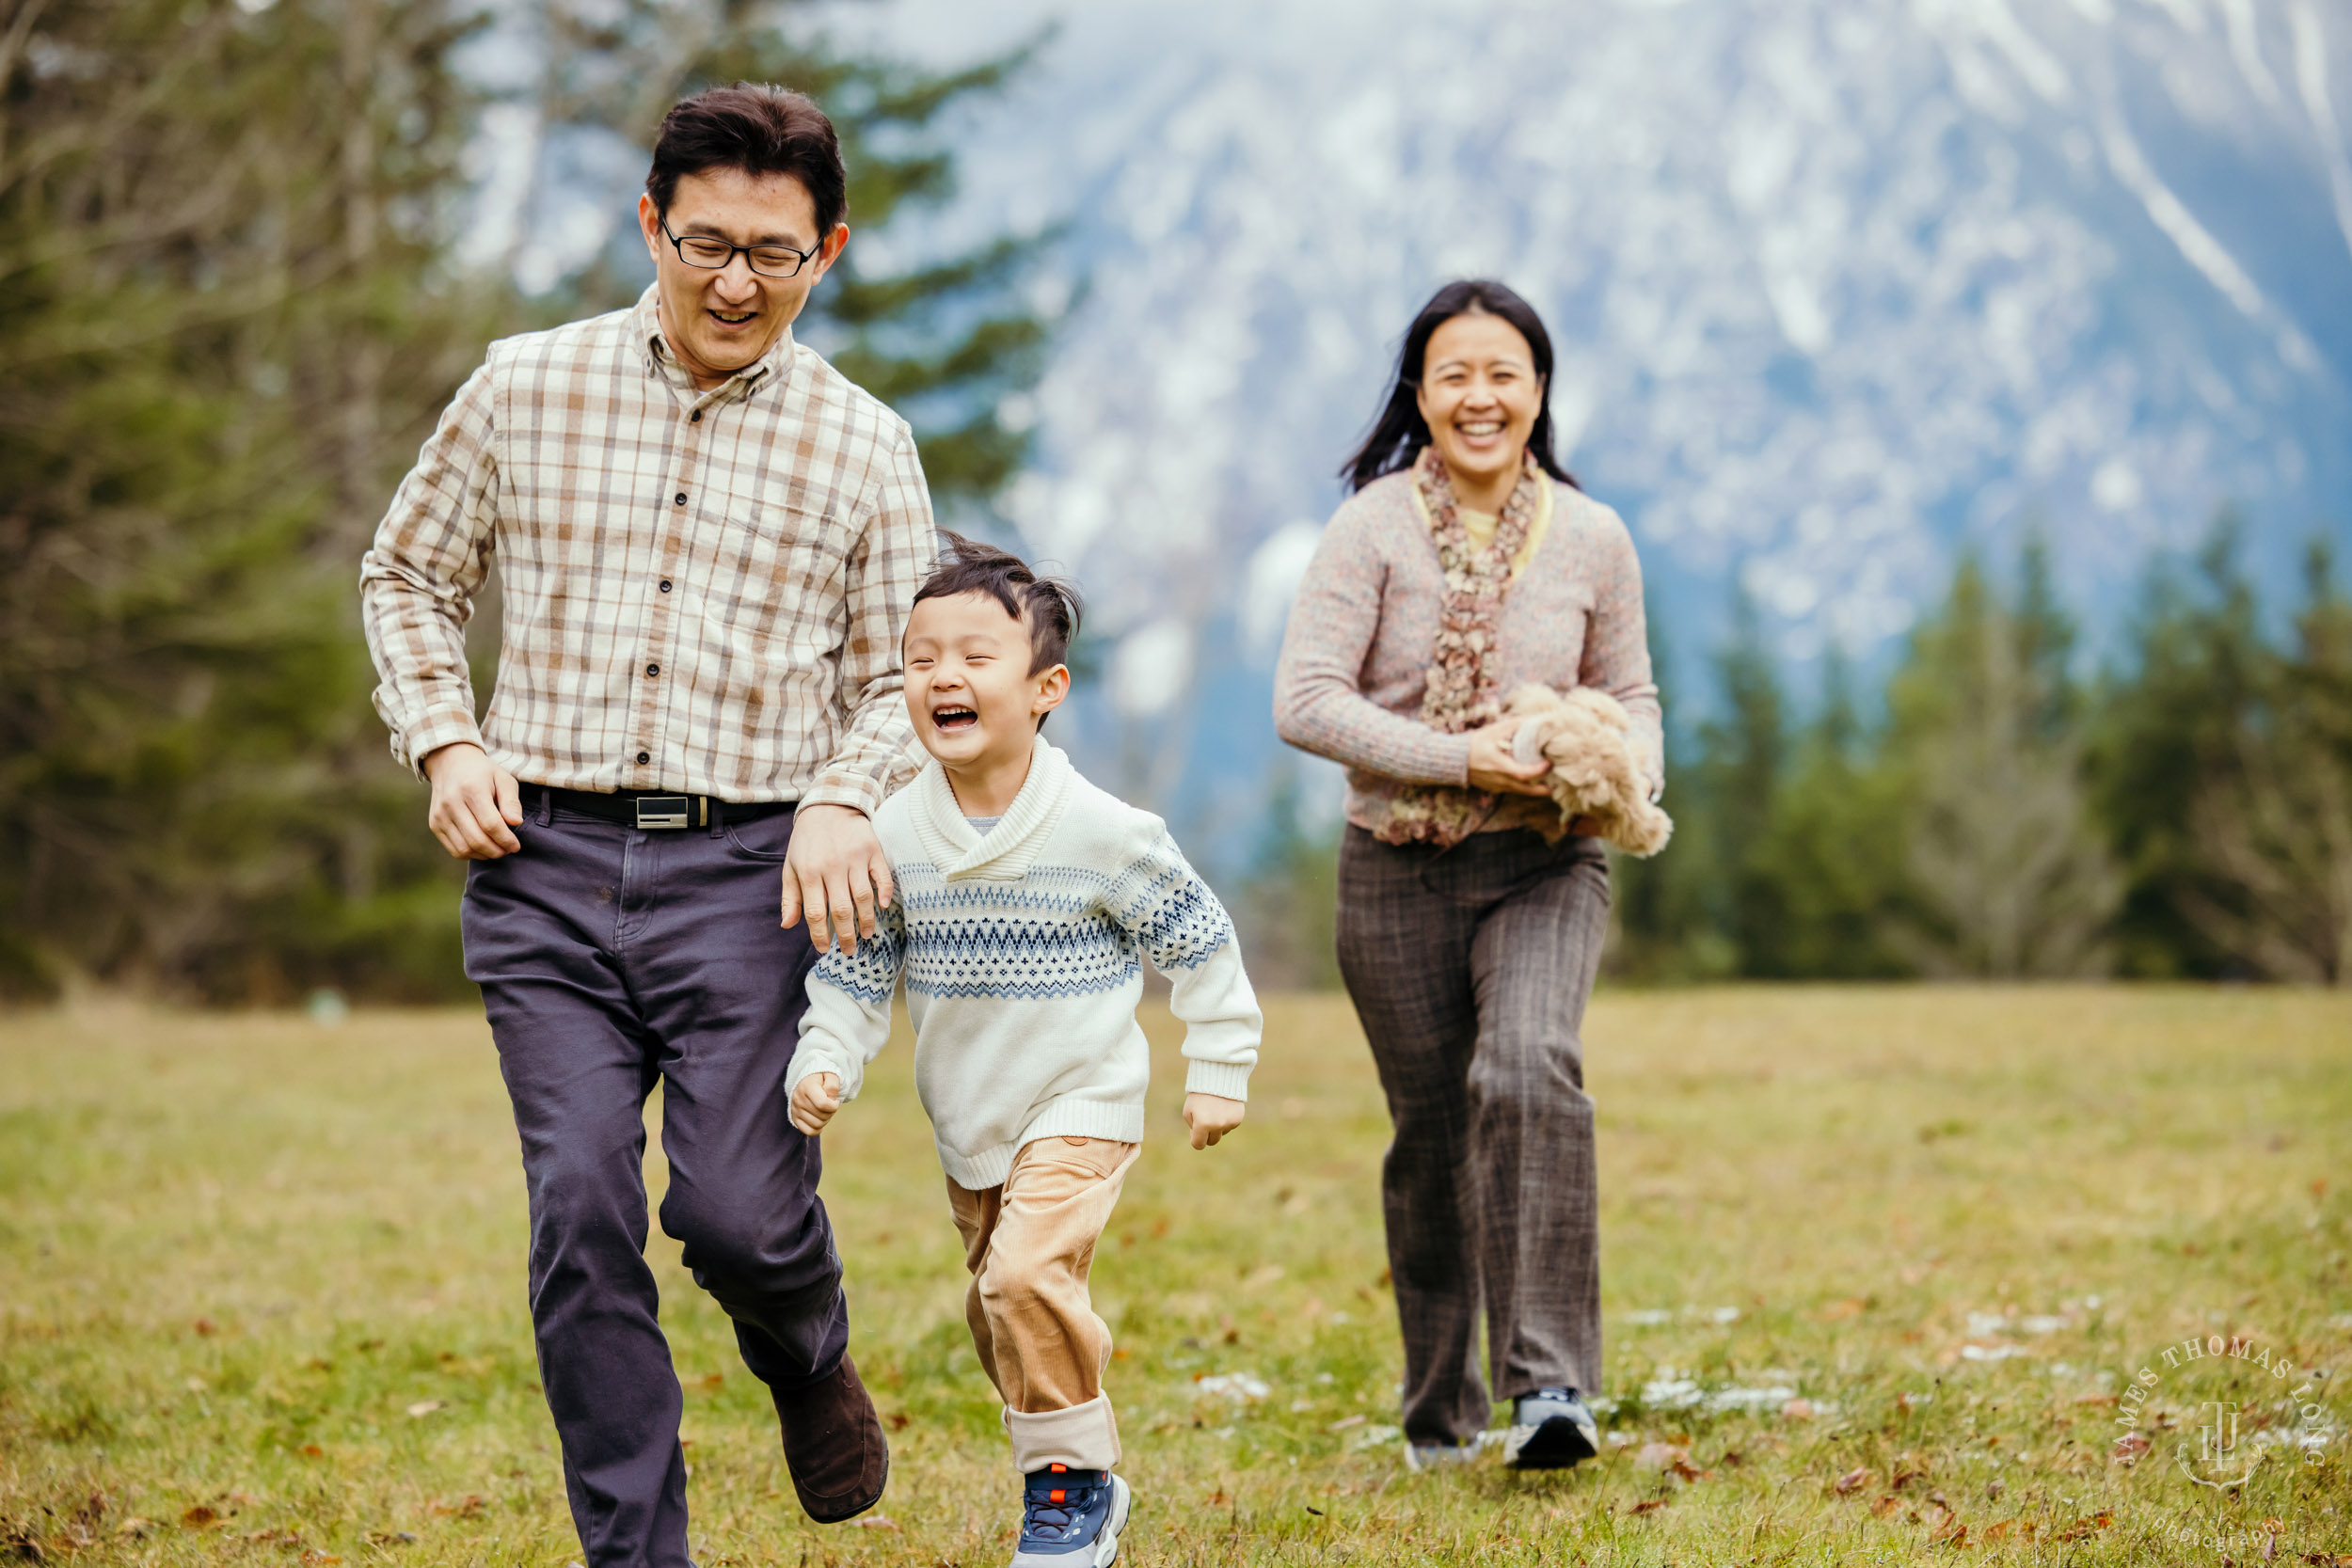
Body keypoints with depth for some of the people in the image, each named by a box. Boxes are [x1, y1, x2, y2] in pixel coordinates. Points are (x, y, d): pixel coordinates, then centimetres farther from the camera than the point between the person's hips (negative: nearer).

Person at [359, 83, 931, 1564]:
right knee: (582, 1220, -5)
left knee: (739, 1210, -6)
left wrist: (845, 800, -8)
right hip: (545, 860, 1)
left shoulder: (862, 447, 5)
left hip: (747, 870, -1)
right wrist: (444, 739, 2)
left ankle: (813, 1363, 31)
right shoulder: (524, 387, 5)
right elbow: (410, 573, 17)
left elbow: (902, 675, 11)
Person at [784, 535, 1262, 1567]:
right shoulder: (894, 839, -5)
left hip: (1080, 1104, -5)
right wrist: (824, 1065, -12)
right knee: (999, 1317, 13)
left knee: (1028, 1272, -24)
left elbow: (1200, 942, -5)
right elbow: (854, 972, 4)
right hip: (968, 1125, 5)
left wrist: (1218, 1070, -2)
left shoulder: (1102, 833, -16)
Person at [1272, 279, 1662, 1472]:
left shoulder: (1592, 538, 3)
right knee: (1431, 1133, 8)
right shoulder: (1374, 526, -5)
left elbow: (1630, 695, 14)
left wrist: (1629, 776, -9)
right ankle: (1439, 1410, 27)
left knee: (1529, 1070, -26)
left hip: (1544, 861, 0)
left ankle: (1550, 1382, -27)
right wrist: (1460, 758, -20)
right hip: (1399, 870, 0)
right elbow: (1305, 700, -12)